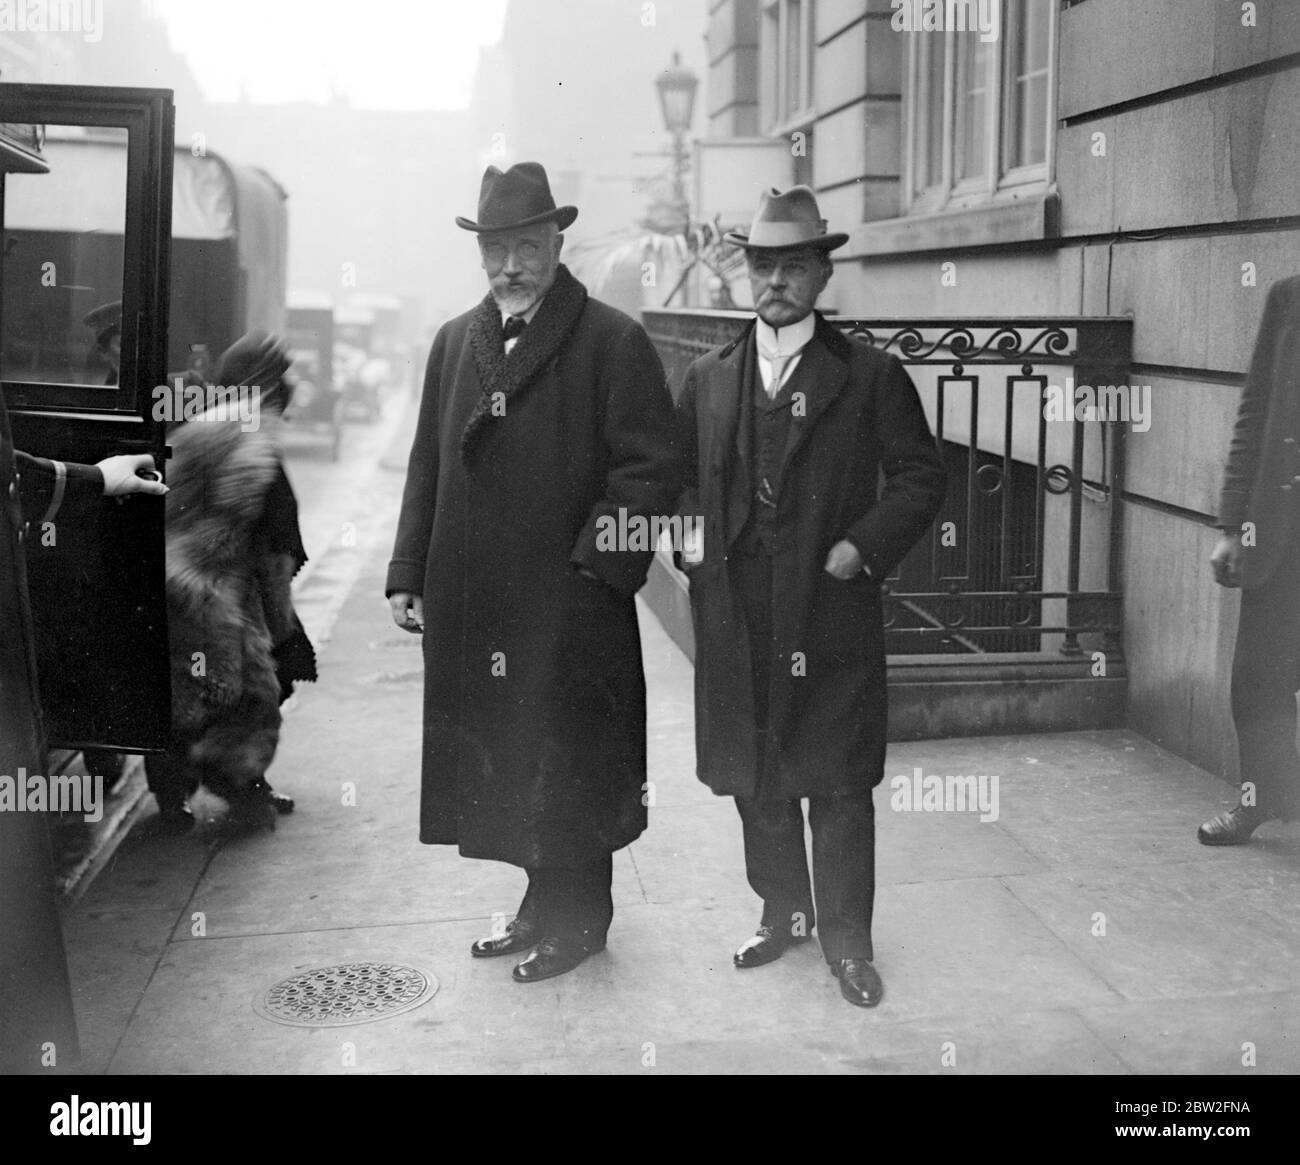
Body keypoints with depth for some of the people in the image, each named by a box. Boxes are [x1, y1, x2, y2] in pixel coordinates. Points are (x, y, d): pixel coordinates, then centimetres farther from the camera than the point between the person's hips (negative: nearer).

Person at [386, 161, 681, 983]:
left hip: (571, 607, -5)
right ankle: (545, 906, 30)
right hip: (472, 608, 6)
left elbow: (651, 471, -9)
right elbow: (428, 466, 15)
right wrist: (410, 576, 8)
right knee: (501, 764, 13)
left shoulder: (613, 342, -5)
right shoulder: (455, 342, 13)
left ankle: (577, 920, 22)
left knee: (568, 768, 5)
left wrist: (592, 568, -16)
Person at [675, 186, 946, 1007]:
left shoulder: (870, 376, 0)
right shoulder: (709, 379, 10)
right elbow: (677, 473, 18)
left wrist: (862, 548, -11)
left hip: (832, 615, -3)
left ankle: (847, 941, 16)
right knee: (756, 780, 13)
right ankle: (785, 914, 31)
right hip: (736, 621, 4)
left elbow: (921, 477, 0)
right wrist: (691, 535, 1)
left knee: (839, 785, 2)